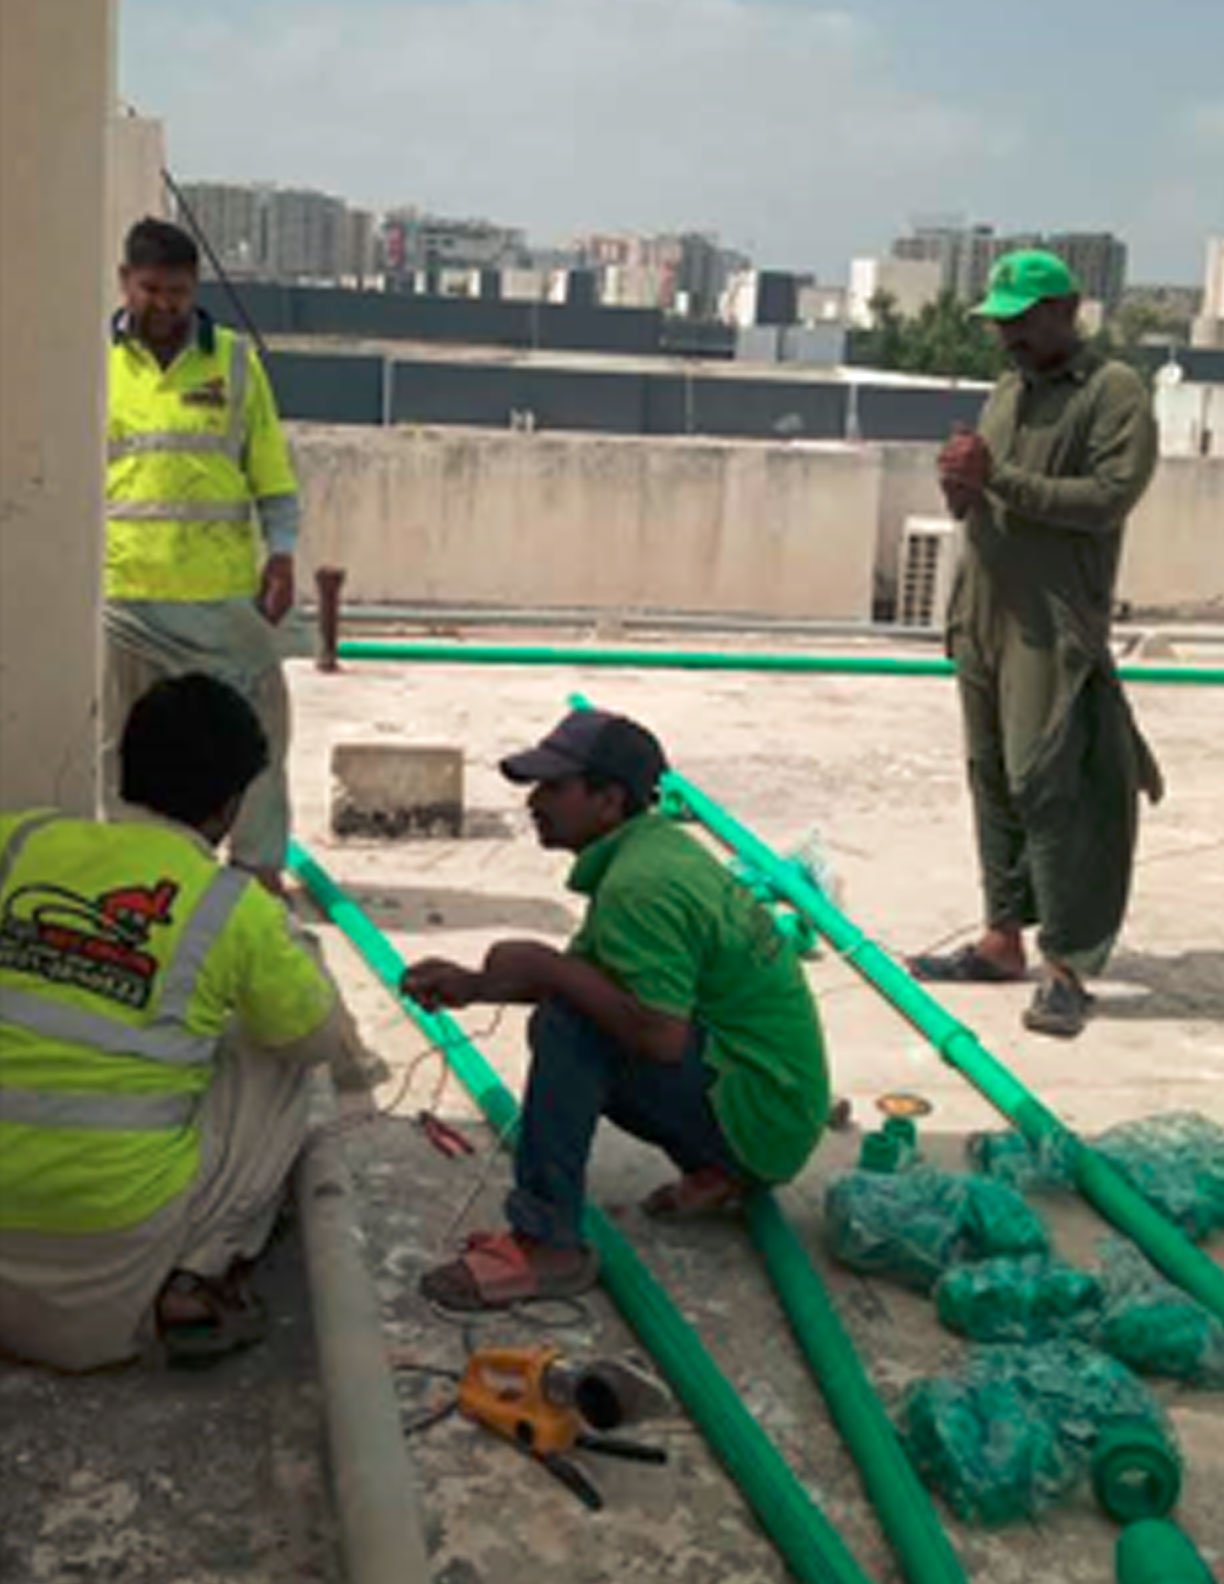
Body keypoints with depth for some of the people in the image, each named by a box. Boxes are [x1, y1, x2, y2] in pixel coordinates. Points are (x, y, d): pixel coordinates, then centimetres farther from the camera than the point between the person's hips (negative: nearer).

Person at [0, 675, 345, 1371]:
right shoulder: (237, 909, -9)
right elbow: (321, 1035, 5)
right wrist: (286, 934, 23)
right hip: (119, 1220, -3)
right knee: (280, 1060, 16)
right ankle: (202, 1276, 9)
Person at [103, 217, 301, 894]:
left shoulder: (234, 360, 6)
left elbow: (272, 470, 7)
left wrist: (281, 553, -2)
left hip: (226, 590, 0)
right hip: (121, 590, 0)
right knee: (123, 739, 8)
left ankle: (259, 865, 16)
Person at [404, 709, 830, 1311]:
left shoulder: (638, 884, -23)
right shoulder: (655, 846, 9)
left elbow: (662, 1035, -31)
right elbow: (585, 969, 17)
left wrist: (546, 968, -21)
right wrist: (472, 985, 6)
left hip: (763, 1118, -10)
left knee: (567, 1026, -22)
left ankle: (546, 1245, -22)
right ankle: (717, 1171, 18)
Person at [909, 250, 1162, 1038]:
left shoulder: (1115, 392, -6)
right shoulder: (1007, 392, 18)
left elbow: (1109, 498, -18)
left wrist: (999, 478, -21)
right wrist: (961, 487, -1)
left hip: (1055, 626, -8)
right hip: (983, 613, 8)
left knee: (1046, 785, -11)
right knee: (994, 781, 10)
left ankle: (1069, 966, -5)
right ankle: (1004, 936, 20)